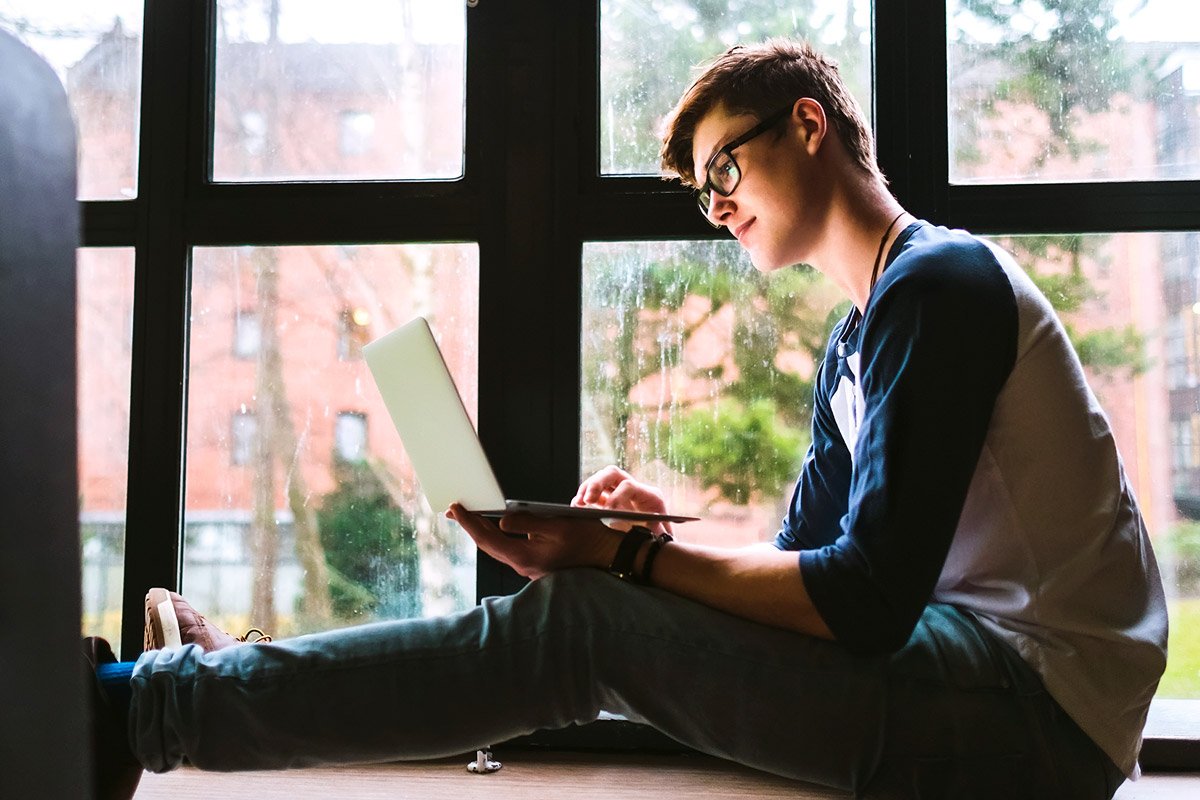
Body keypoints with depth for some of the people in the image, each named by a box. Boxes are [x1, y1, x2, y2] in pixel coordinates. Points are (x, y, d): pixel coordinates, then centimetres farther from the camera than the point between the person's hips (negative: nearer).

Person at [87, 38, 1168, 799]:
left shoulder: (937, 280, -12)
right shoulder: (856, 341, 19)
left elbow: (866, 601, -21)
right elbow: (801, 564, 17)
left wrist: (622, 558, -17)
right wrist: (664, 534, -1)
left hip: (1039, 703, -9)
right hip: (980, 676, 9)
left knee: (579, 625, -16)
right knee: (602, 605, 4)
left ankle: (154, 704, -7)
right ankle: (218, 681, 11)